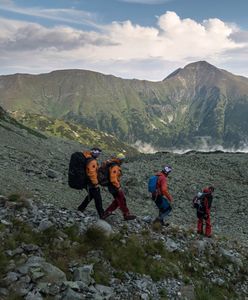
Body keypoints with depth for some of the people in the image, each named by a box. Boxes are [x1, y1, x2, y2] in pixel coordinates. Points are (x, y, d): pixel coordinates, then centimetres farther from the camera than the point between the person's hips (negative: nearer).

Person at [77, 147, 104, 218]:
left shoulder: (86, 159, 5)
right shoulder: (92, 161, -24)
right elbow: (92, 174, -26)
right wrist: (96, 184, -18)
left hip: (86, 181, 9)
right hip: (91, 183, -9)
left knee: (90, 195, 27)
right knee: (98, 199, 2)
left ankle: (81, 208, 33)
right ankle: (102, 214, 10)